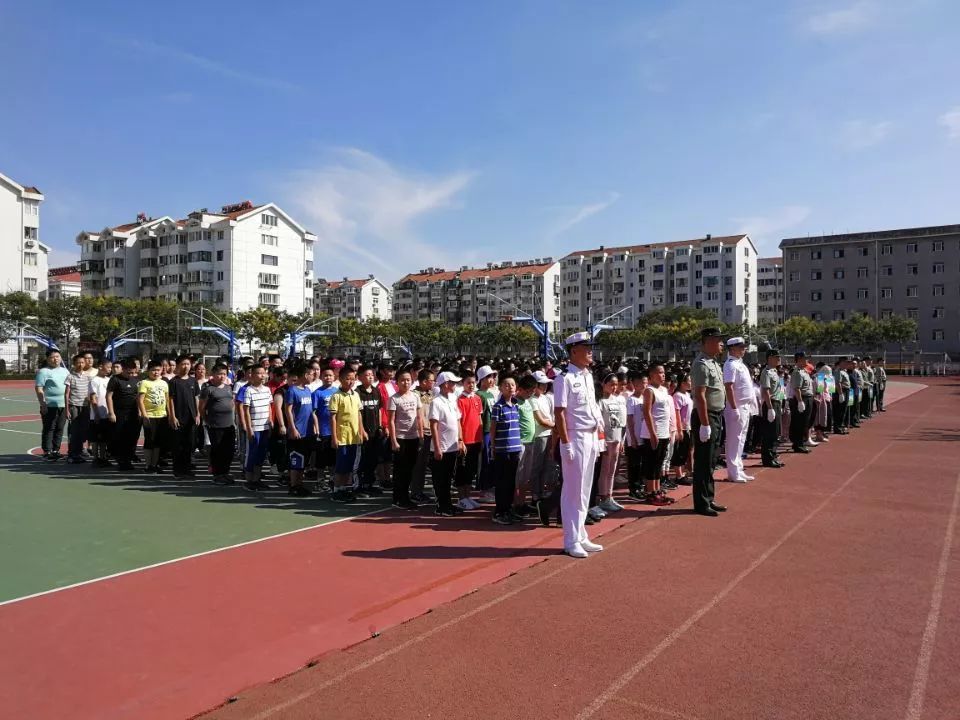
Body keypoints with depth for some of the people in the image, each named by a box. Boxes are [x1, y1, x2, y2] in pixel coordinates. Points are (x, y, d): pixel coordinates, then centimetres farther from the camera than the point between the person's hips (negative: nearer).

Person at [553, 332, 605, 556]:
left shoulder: (588, 376, 13)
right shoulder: (565, 378, -13)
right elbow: (560, 413, -16)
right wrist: (565, 443, -19)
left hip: (591, 437, 9)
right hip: (575, 437, -9)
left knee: (584, 489, 14)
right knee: (573, 490, -2)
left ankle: (581, 536, 23)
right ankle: (571, 541, 6)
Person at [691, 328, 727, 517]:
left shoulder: (713, 362, 14)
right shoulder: (702, 364, -17)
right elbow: (700, 396, -23)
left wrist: (716, 419, 17)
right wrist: (705, 424, -25)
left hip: (716, 416, 10)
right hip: (705, 416, -10)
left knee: (711, 461, 16)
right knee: (703, 462, -3)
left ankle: (709, 500, 26)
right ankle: (701, 504, 5)